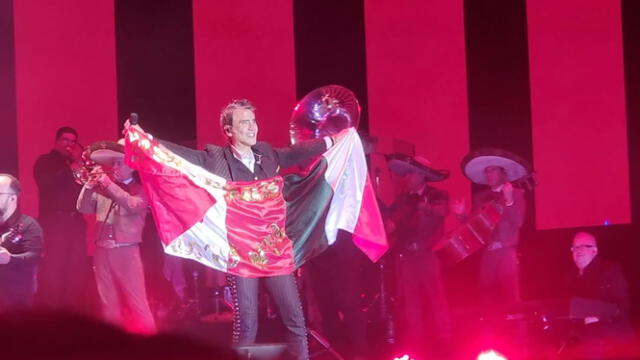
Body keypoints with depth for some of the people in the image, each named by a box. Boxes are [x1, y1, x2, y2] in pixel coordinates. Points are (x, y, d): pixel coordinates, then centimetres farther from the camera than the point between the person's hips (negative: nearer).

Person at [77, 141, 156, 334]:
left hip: (126, 251, -5)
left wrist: (109, 184, -18)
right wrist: (90, 184, -5)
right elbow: (83, 208, 8)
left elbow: (133, 205, -18)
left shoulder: (139, 189, 2)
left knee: (137, 301, -7)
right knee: (109, 302, 9)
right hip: (102, 252, 5)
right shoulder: (102, 190, 15)